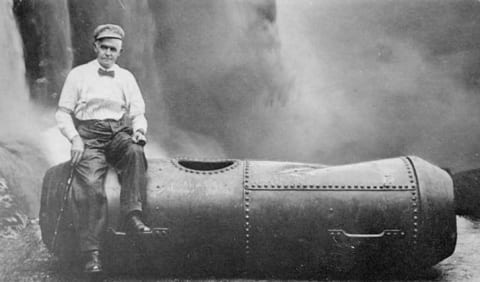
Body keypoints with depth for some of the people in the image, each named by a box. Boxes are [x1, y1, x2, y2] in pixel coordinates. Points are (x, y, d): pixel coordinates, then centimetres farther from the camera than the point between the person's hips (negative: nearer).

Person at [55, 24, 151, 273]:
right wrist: (75, 138, -8)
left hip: (119, 133, 2)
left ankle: (132, 216, -37)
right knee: (90, 185, -27)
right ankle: (91, 254, -29)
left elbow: (137, 113, 16)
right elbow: (63, 113, 9)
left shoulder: (126, 77, 19)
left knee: (135, 151, -34)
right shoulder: (78, 74, 12)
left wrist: (139, 129, -7)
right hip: (88, 136, -2)